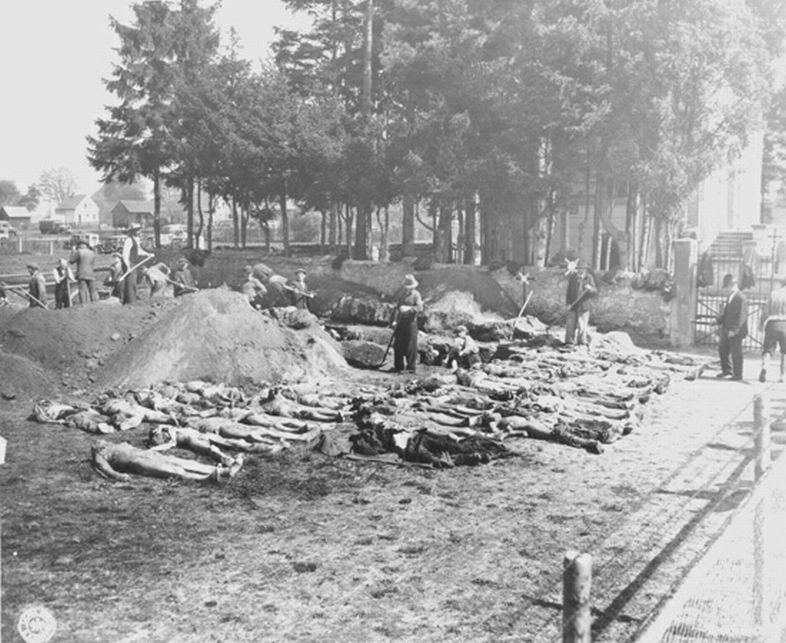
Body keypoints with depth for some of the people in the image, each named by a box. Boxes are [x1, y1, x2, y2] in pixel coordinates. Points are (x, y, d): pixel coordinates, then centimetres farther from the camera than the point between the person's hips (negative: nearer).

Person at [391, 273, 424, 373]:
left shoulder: (416, 295, -4)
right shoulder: (402, 295, 13)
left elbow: (420, 308, -17)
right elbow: (397, 308, 13)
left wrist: (409, 308, -30)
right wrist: (395, 320, 2)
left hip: (411, 321, -5)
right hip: (401, 322, 5)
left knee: (411, 345, -5)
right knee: (398, 345, 5)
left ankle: (411, 367, 2)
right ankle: (398, 366, 15)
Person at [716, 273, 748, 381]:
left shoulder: (740, 298, -18)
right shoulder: (729, 297, 11)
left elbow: (741, 317, -21)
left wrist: (734, 330, -24)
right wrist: (718, 321, 10)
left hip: (736, 331, -9)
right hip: (727, 329, 9)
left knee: (736, 352, -1)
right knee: (722, 349, 16)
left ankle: (737, 375, 10)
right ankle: (726, 370, 31)